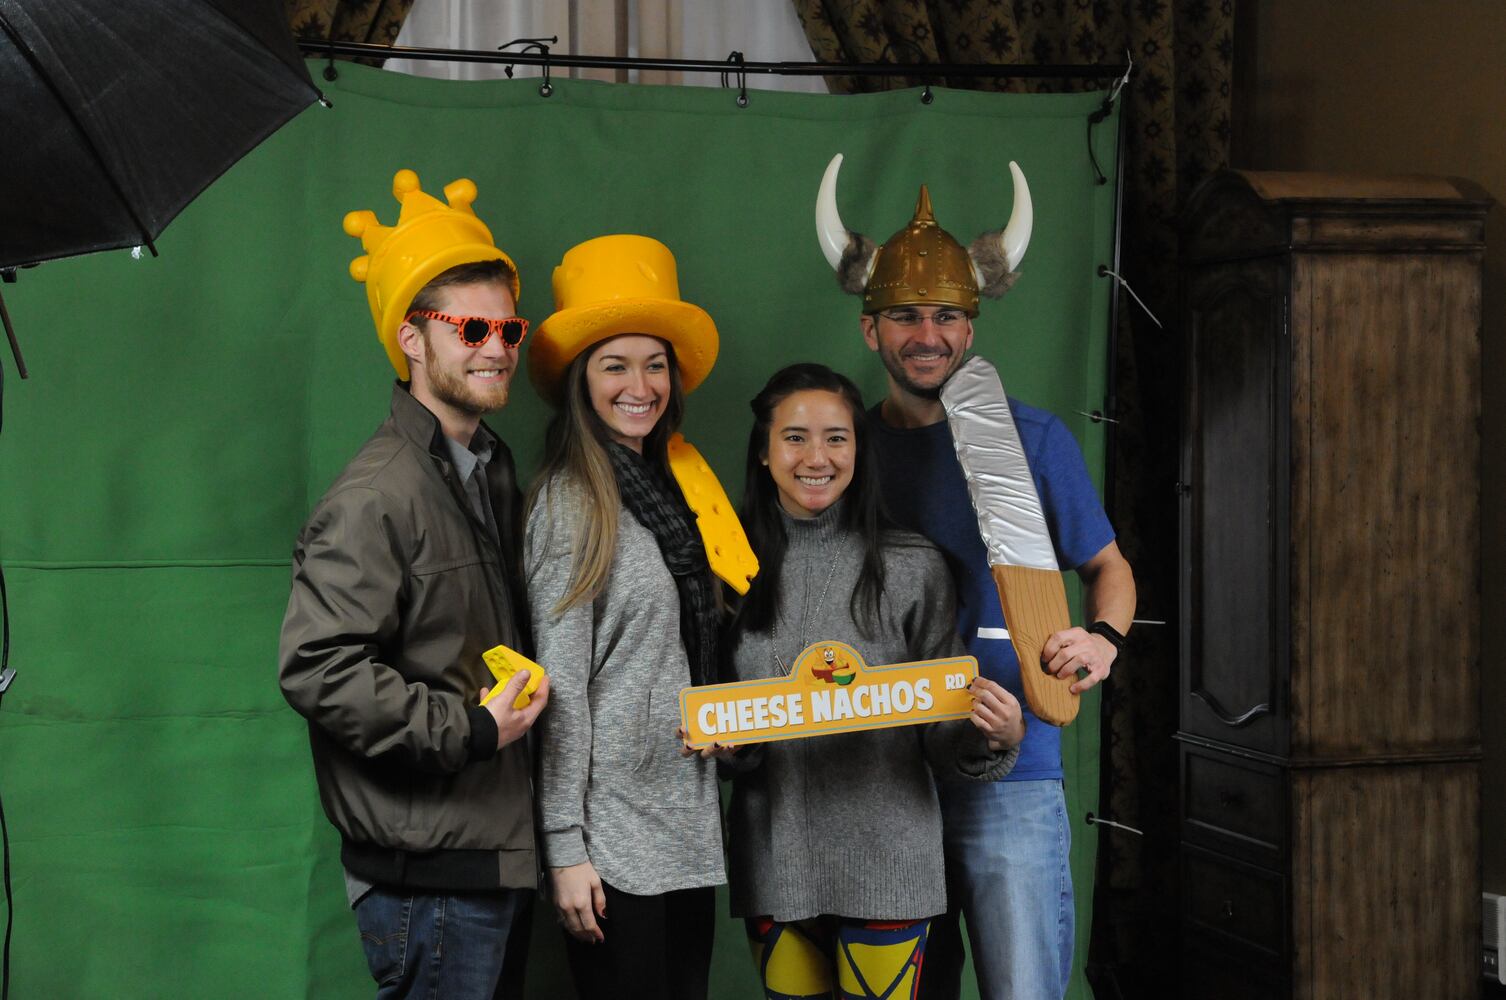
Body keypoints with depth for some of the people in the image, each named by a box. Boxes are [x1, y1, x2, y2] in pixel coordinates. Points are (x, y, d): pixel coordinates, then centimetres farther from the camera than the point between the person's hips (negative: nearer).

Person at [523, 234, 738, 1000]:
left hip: (690, 833, 7)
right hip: (613, 839, -7)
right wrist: (565, 848, -15)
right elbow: (560, 686, -12)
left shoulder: (669, 493, 13)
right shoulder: (569, 503, -8)